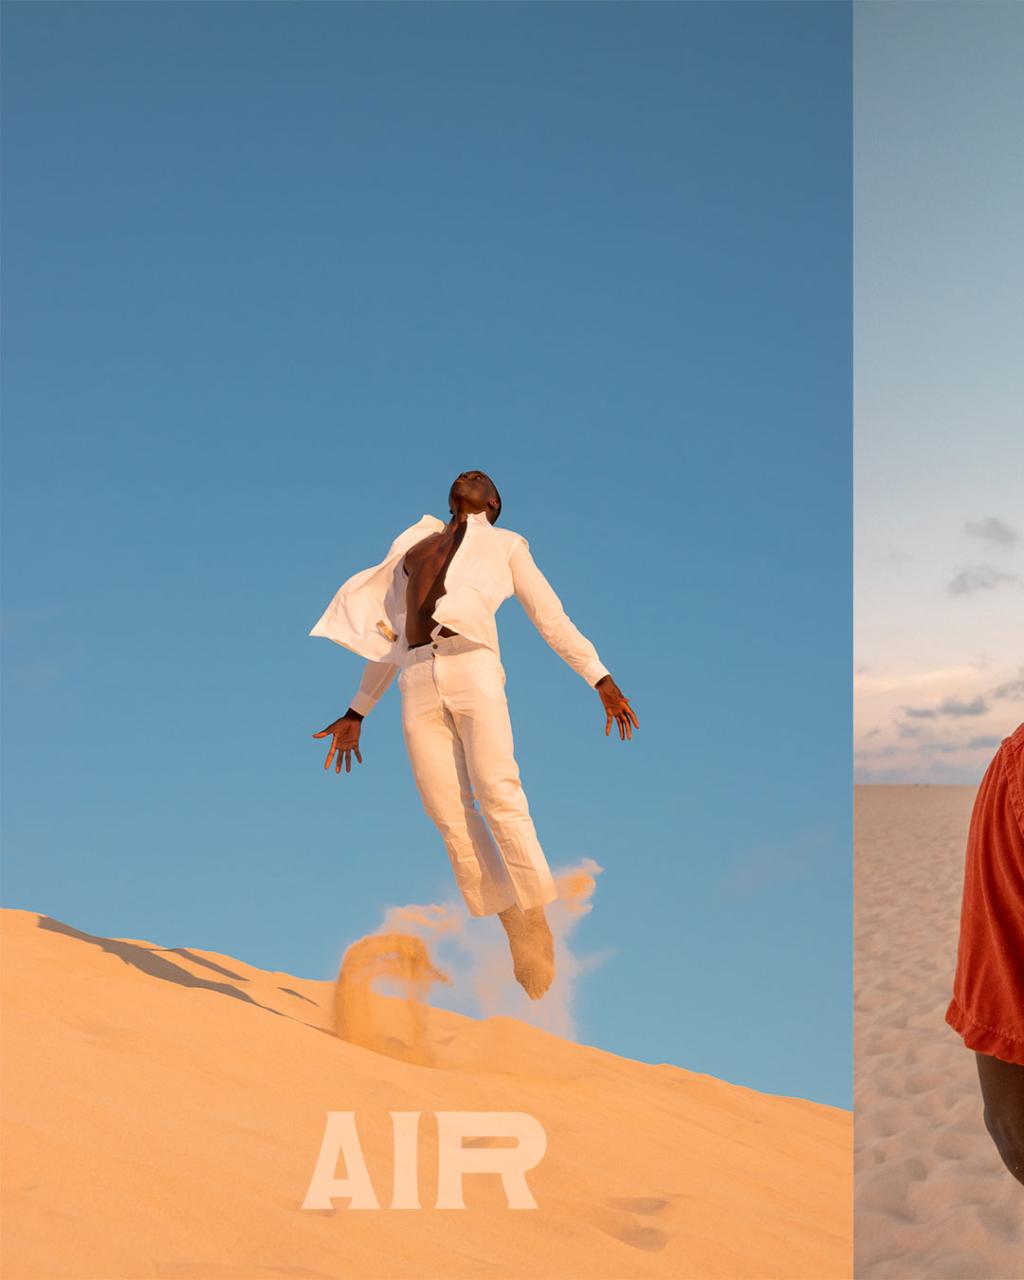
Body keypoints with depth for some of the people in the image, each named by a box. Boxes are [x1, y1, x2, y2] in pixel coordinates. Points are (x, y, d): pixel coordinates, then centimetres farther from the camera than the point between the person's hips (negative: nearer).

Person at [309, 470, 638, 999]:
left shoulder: (505, 544, 22)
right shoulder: (413, 550, 32)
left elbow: (553, 620, 15)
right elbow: (390, 639, 34)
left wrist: (602, 680, 4)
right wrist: (357, 713, 30)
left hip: (472, 669, -3)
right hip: (418, 683, 3)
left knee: (499, 798, -18)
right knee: (450, 816, -7)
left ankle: (537, 920, -12)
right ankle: (513, 935, -5)